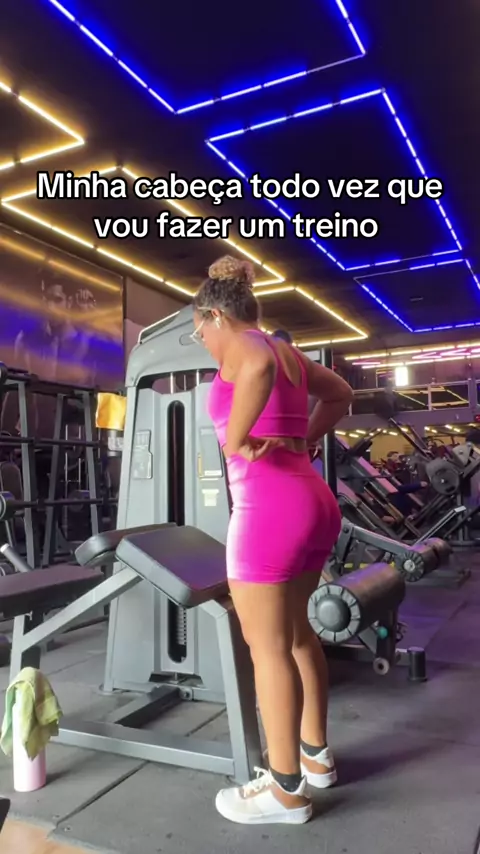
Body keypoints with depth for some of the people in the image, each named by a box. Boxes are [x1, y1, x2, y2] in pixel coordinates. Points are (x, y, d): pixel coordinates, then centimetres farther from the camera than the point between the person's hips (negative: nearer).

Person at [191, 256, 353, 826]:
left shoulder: (240, 345, -6)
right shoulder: (290, 354, 19)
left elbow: (260, 368, -31)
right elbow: (340, 393, 35)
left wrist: (236, 441, -21)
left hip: (269, 508, -9)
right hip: (314, 502, 9)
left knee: (268, 648, 3)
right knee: (297, 633, 21)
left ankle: (286, 790, 18)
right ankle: (316, 754, 36)